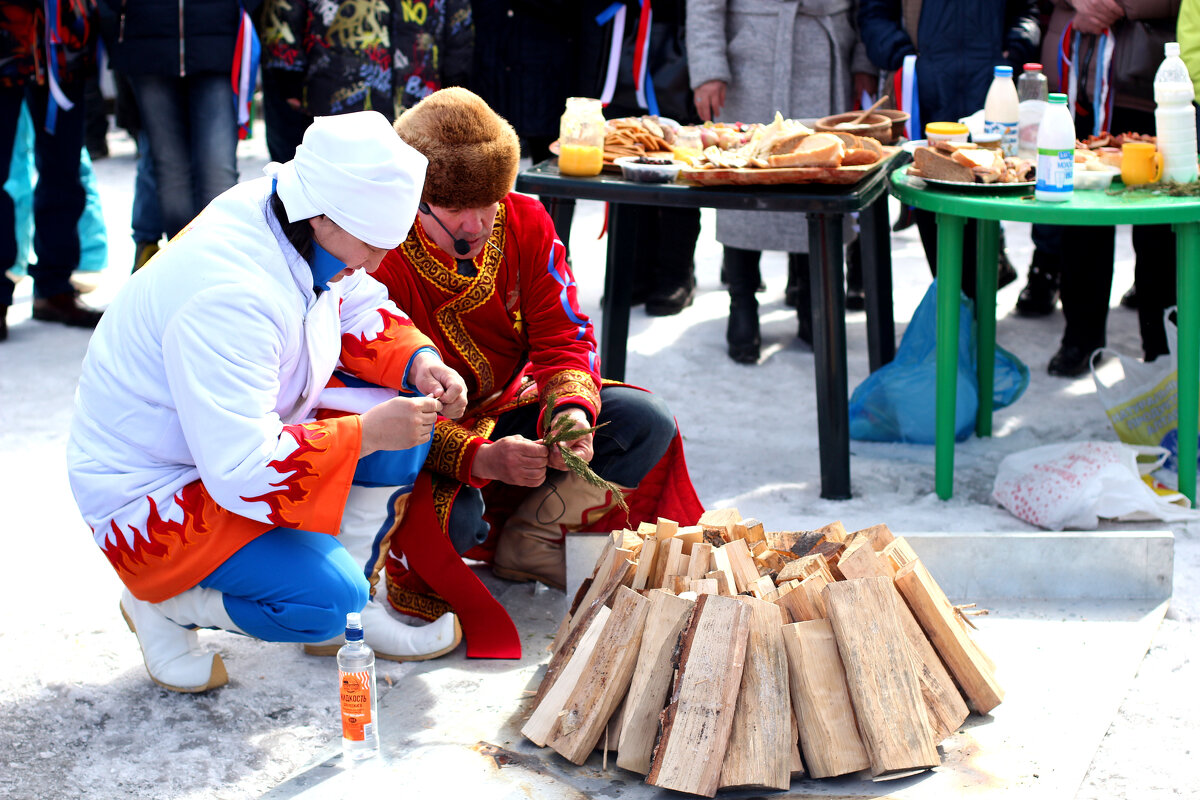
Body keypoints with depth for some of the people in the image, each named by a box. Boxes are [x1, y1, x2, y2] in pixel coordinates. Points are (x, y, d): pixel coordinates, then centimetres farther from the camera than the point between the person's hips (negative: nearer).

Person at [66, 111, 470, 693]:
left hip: (252, 434, 9)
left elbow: (359, 309, 11)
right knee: (326, 598, -25)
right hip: (151, 492, -9)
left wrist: (419, 361, -9)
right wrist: (366, 433, -32)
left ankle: (355, 604, 7)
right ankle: (163, 601, 1)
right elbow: (243, 475, -36)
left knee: (404, 413, -6)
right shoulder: (228, 297, -36)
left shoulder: (306, 229, -10)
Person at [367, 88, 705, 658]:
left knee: (645, 424, -11)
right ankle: (415, 567, 0)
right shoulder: (380, 261, -25)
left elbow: (563, 338, -7)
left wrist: (571, 411, -31)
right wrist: (479, 459, -44)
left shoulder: (526, 223, -9)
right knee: (449, 518, -38)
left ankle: (524, 542, -5)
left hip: (508, 412, 6)